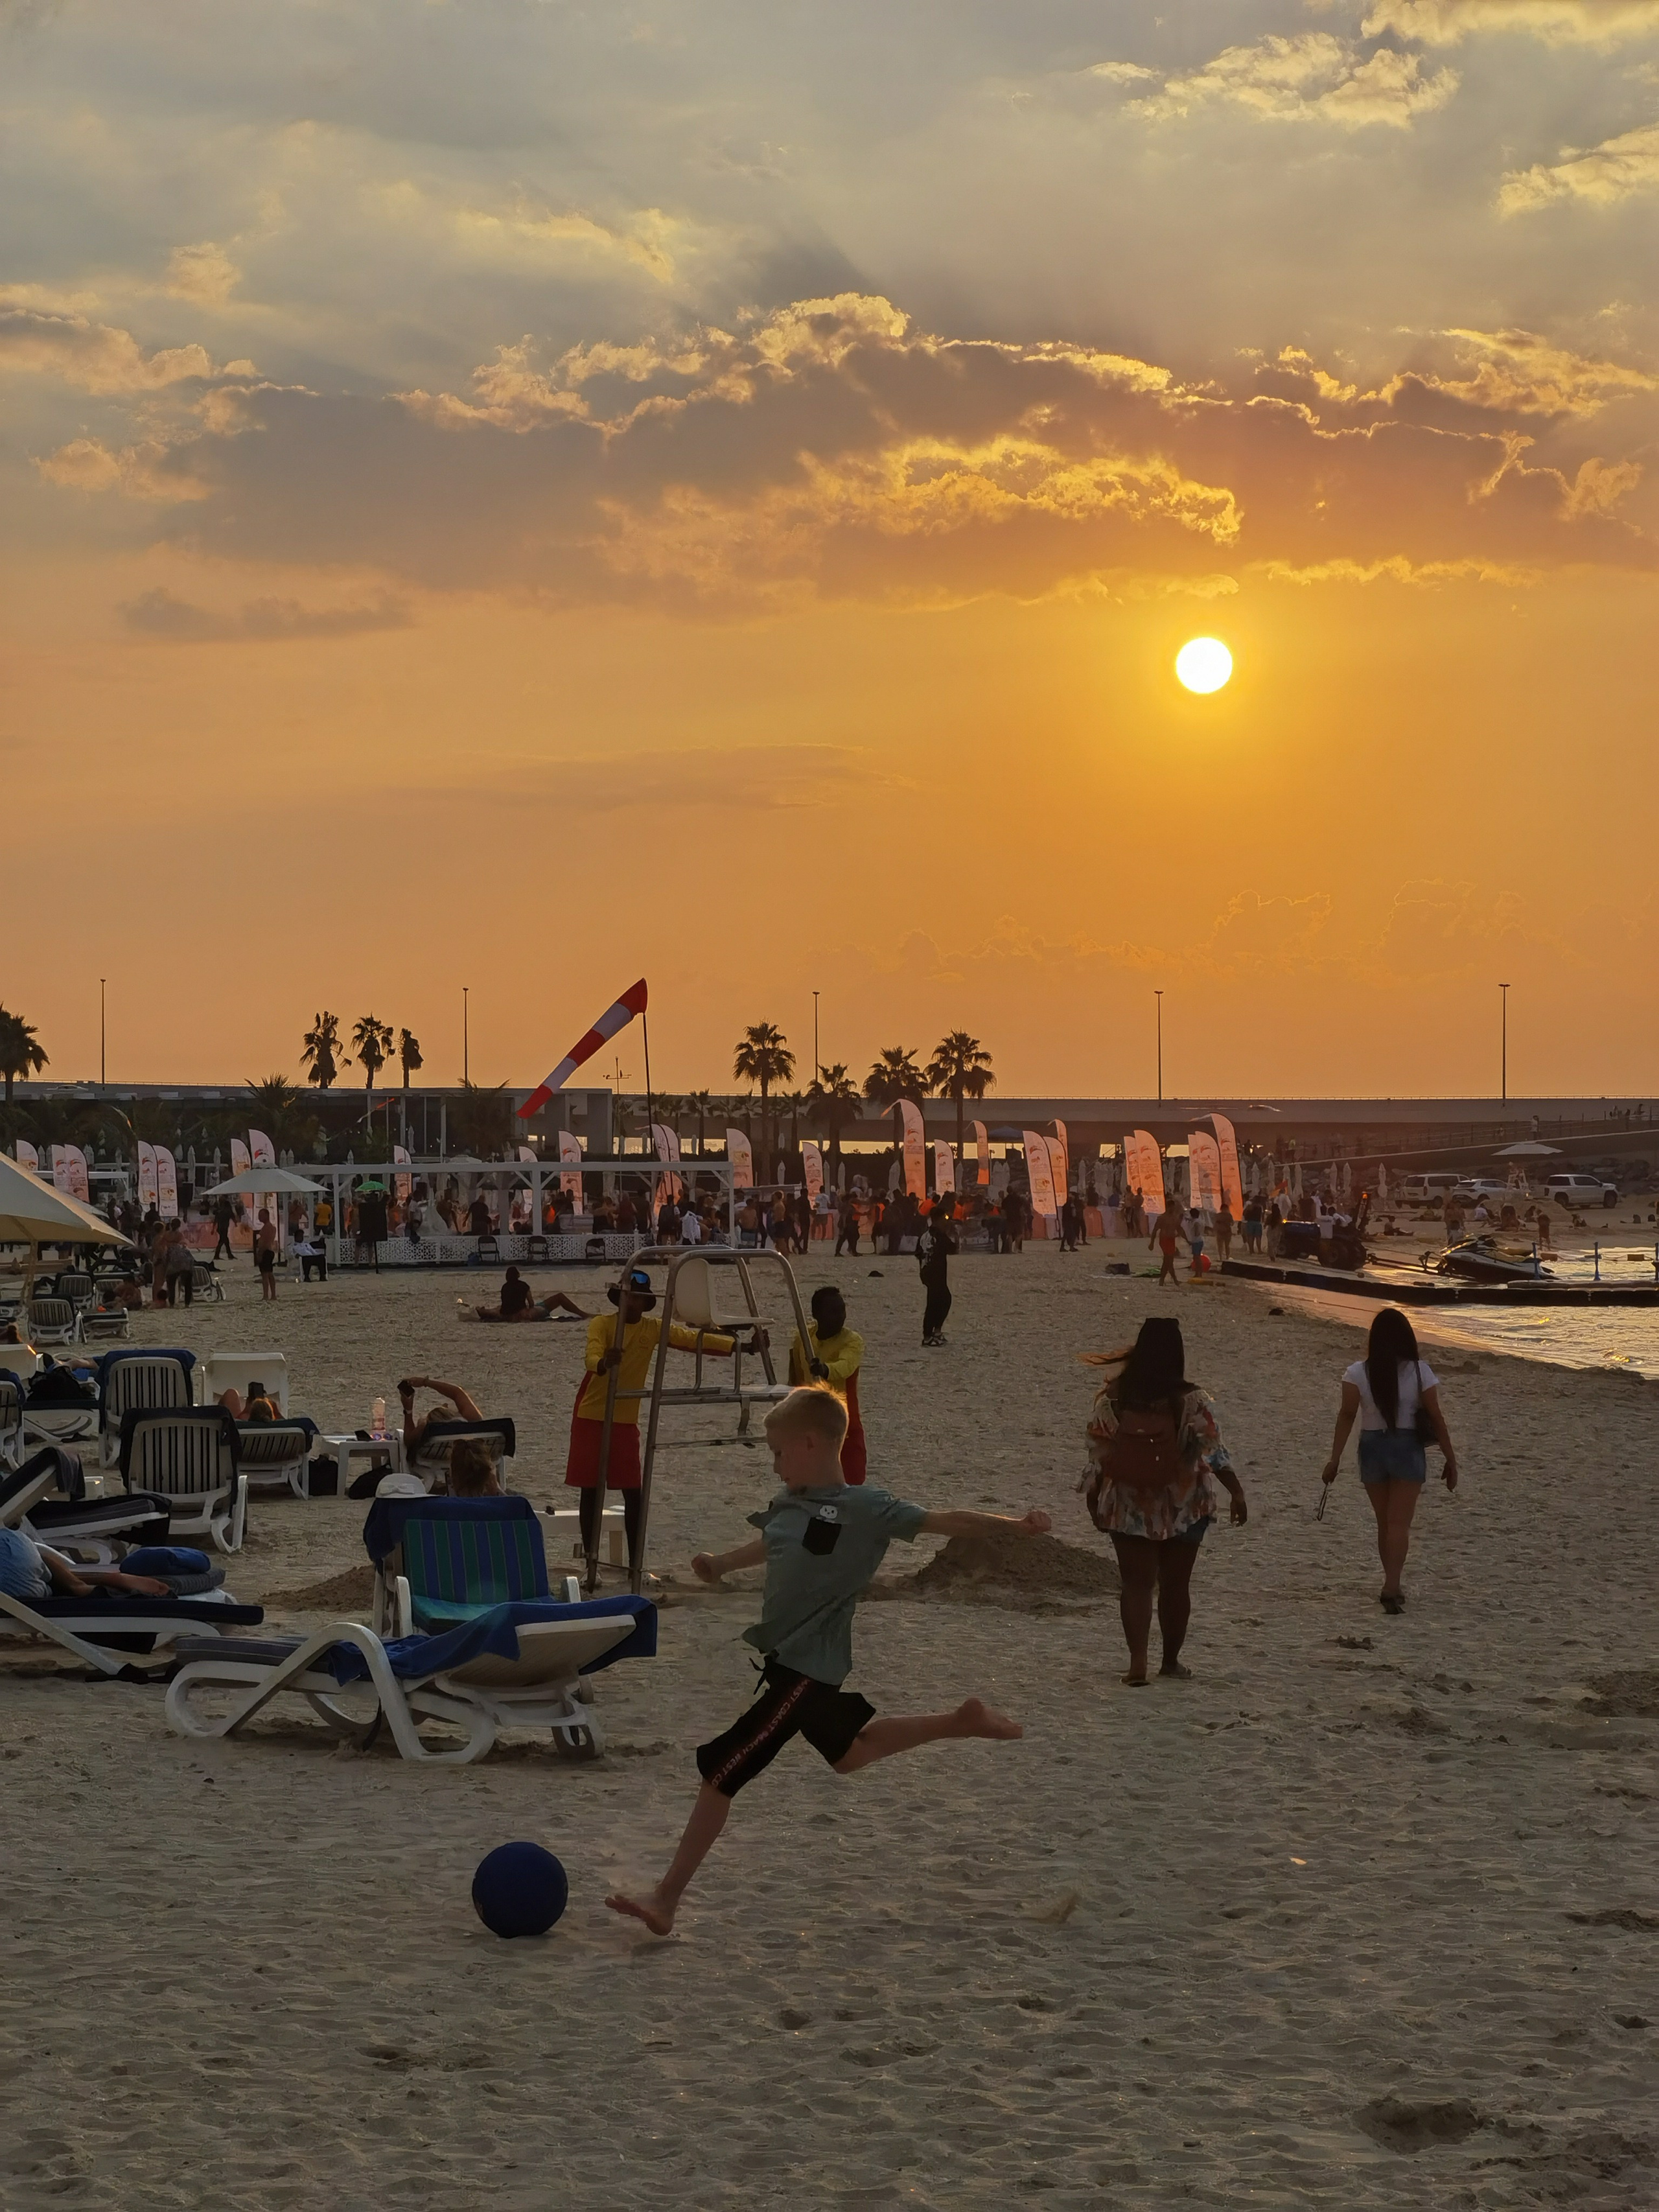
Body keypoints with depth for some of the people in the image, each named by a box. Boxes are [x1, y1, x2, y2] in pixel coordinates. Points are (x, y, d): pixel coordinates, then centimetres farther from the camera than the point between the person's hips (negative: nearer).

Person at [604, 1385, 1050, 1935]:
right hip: (785, 1658, 9)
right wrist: (722, 1562, 15)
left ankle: (666, 1899, -5)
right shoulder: (790, 1504, 5)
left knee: (720, 1771, -10)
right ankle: (963, 1721, 42)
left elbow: (944, 1523, -19)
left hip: (805, 1669, -9)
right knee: (847, 1752, 30)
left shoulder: (864, 1509, -18)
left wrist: (1016, 1525, -26)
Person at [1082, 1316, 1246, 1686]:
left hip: (1129, 1509, 1)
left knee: (1137, 1583, 4)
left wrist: (1094, 1502, 9)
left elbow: (1097, 1454, -3)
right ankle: (1171, 1661, 23)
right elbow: (1215, 1453, -17)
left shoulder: (1111, 1399, -9)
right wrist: (1236, 1492, -11)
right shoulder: (1190, 1403, -14)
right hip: (1183, 1510, -1)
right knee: (1176, 1585, 13)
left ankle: (1138, 1661, -12)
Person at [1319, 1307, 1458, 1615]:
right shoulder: (1419, 1372, -7)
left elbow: (1346, 1415, -11)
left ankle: (1392, 1588, 25)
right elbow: (1436, 1419, -5)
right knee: (1399, 1523, -2)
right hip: (1408, 1450, -2)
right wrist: (1451, 1460, 2)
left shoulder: (1357, 1373, -6)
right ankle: (1391, 1588, -18)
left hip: (1372, 1448, 2)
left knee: (1384, 1523, 16)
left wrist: (1335, 1458, -10)